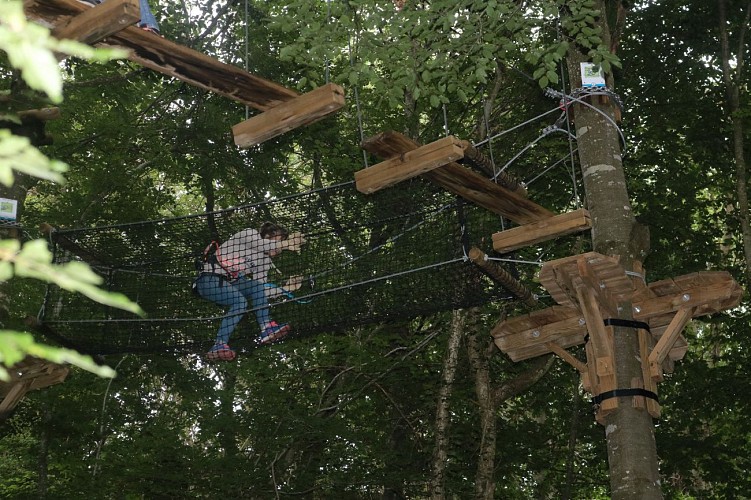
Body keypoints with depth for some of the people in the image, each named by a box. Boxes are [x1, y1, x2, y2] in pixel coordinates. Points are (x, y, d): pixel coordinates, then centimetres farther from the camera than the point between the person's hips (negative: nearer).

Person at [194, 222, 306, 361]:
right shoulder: (249, 234, -7)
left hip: (229, 282, 8)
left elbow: (262, 292, 6)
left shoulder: (264, 261, 13)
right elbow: (261, 244, -28)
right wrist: (287, 242, -20)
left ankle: (266, 330, -21)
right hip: (209, 279, -8)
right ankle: (219, 346, -34)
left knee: (257, 286, -15)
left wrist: (286, 288, -4)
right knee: (240, 301, -30)